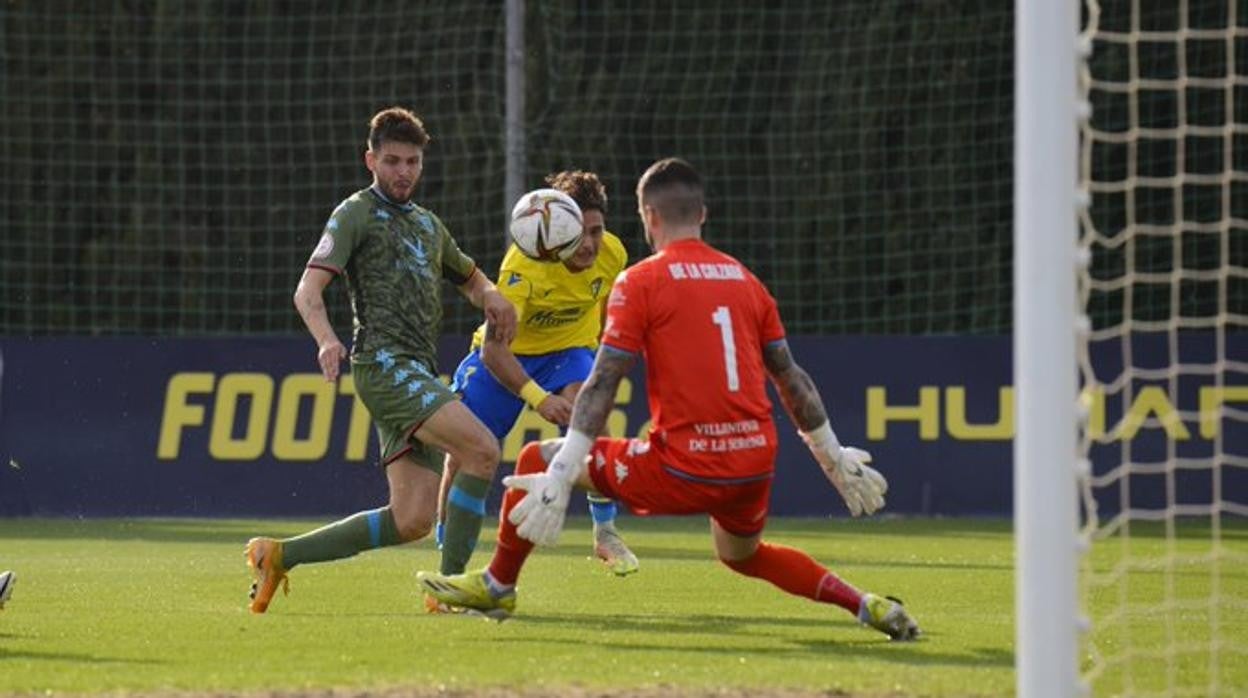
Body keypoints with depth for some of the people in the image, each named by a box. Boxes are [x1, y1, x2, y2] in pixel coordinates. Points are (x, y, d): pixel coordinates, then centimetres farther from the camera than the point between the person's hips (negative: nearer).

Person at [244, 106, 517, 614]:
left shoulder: (427, 224, 25)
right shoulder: (356, 214, 2)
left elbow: (468, 277, 40)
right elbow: (308, 290, -9)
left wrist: (492, 296, 14)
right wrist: (326, 339, -30)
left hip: (420, 375, 8)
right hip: (385, 363, -8)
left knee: (412, 520, 0)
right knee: (481, 448, -26)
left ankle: (280, 555, 10)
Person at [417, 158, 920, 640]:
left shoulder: (639, 282, -4)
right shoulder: (745, 279, 11)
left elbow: (601, 386, -10)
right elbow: (792, 381, 14)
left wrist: (557, 478, -11)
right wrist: (837, 460, 24)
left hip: (685, 471, -6)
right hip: (755, 467, 6)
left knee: (537, 457, 11)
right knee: (742, 554, 36)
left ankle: (497, 585, 23)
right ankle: (864, 605, 20)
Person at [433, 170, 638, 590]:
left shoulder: (612, 254, -18)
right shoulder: (525, 263, -33)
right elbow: (493, 348, -40)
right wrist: (537, 398, -52)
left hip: (568, 350, 2)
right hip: (506, 355, -2)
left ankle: (605, 532, -22)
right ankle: (450, 575, 15)